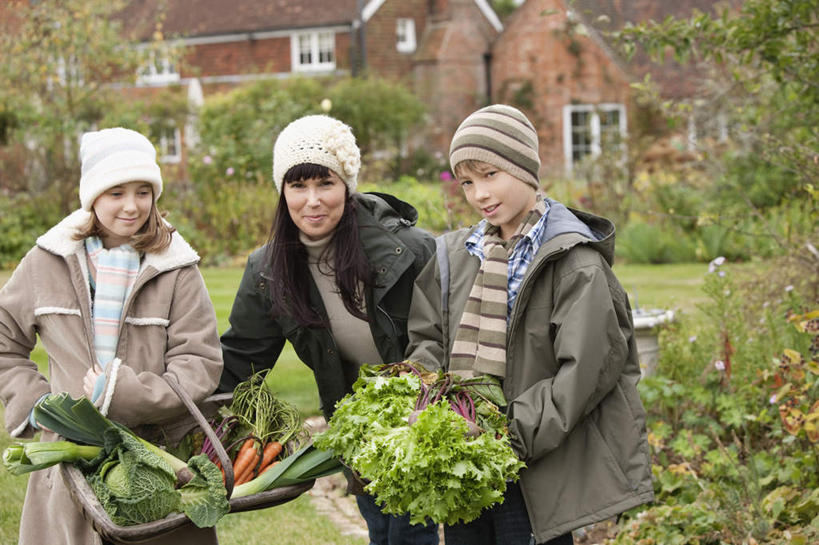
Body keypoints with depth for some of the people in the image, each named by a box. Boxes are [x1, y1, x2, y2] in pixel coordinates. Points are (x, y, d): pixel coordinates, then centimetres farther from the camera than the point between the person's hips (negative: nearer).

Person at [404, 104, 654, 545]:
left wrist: (511, 437, -21)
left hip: (535, 472, -6)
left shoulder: (574, 261, -9)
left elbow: (584, 372, -16)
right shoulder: (453, 257, 11)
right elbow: (426, 340, 12)